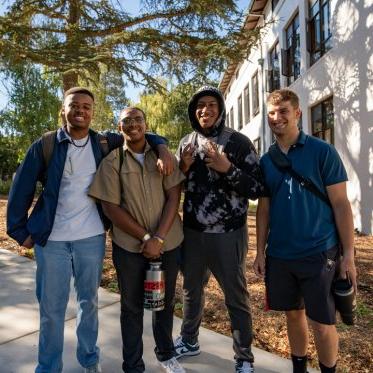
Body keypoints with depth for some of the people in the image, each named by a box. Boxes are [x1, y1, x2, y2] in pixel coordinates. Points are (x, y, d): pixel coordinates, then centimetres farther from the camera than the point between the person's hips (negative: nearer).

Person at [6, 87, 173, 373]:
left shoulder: (104, 143, 1)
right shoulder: (44, 145, -3)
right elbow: (22, 190, 1)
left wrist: (162, 149, -10)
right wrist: (20, 231, 0)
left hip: (92, 237, 1)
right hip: (51, 239, -1)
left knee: (89, 302, 15)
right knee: (51, 307, 10)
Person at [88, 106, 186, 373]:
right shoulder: (112, 161, -2)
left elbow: (174, 197, -5)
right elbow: (111, 207, -7)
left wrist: (159, 238, -14)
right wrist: (145, 237, -12)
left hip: (168, 243, 2)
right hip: (129, 246, -1)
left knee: (166, 301, 17)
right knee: (132, 306, 11)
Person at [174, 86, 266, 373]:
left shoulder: (239, 142, -8)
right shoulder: (186, 143, 6)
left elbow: (258, 188, -10)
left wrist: (228, 169, -23)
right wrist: (183, 168, -8)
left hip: (228, 234, -4)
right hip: (192, 232, 5)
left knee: (236, 296, 9)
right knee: (191, 289, 21)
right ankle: (189, 341, 44)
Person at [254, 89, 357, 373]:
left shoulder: (322, 151, -6)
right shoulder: (266, 161, 5)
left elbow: (341, 204, -6)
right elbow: (264, 209, 9)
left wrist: (348, 254, -9)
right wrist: (260, 251, 7)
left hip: (318, 253, -3)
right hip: (279, 255, 4)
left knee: (322, 323, 5)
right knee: (293, 315, 17)